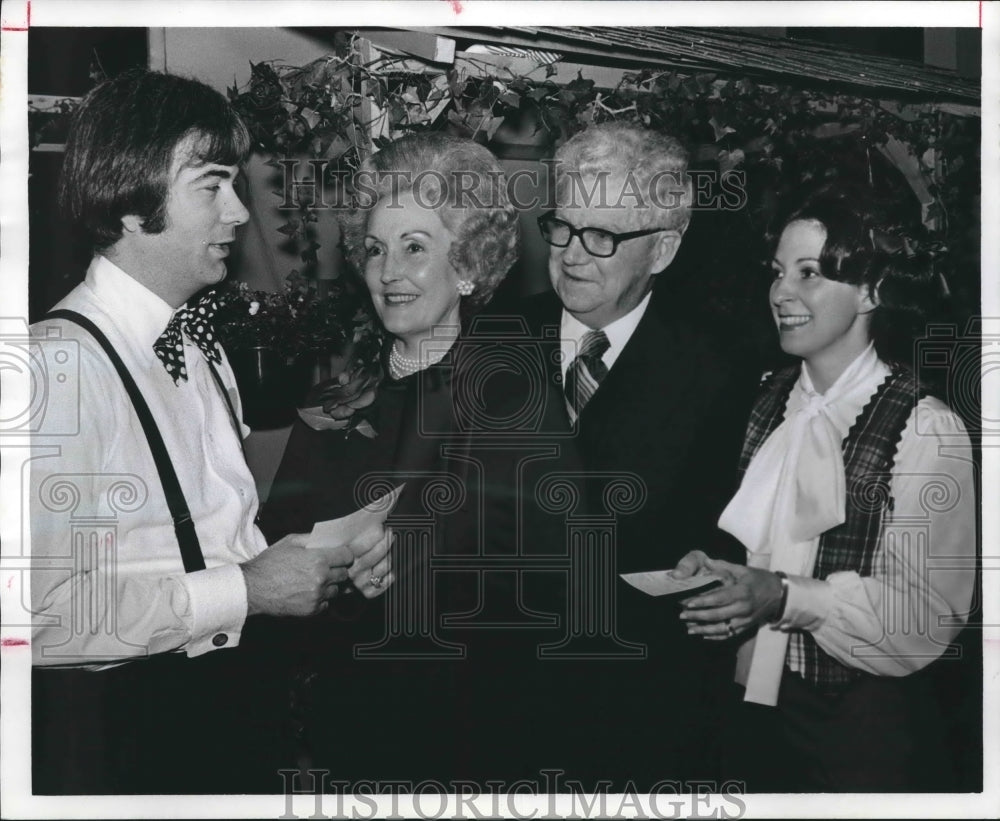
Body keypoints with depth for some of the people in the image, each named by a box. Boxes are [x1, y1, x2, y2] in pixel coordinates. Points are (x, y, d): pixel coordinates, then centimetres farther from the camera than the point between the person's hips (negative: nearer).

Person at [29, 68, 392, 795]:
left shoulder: (199, 345, 9)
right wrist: (246, 592, -21)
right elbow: (46, 612, -26)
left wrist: (332, 556, -4)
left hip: (238, 701, 8)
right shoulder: (65, 362, -19)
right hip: (126, 727, -8)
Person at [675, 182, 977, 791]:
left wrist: (787, 598, -25)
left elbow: (931, 614, -17)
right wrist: (712, 564, -4)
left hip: (865, 725, -6)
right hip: (759, 701, 6)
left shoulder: (927, 428, -16)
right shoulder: (772, 402, 4)